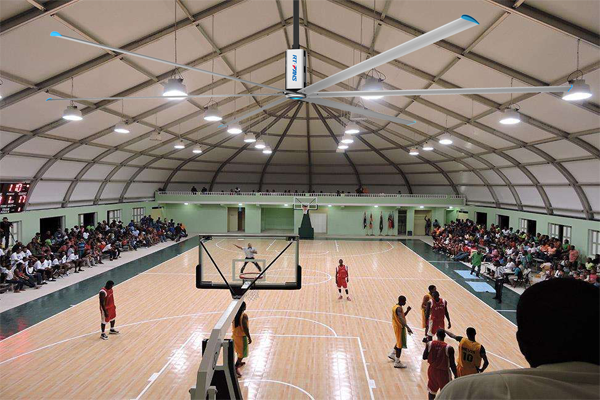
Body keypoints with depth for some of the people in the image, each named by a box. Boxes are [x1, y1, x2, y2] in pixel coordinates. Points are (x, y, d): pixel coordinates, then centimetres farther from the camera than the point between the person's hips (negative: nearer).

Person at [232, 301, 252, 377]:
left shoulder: (234, 313, -4)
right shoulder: (244, 315, -26)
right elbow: (245, 328, -24)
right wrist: (249, 337, -15)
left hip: (235, 334, 8)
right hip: (242, 336, -8)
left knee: (239, 350, 28)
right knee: (242, 353, 4)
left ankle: (239, 362, 46)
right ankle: (236, 368, -1)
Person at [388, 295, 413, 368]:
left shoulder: (395, 307, 9)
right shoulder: (399, 308, -23)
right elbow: (401, 319, -38)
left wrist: (407, 311, 6)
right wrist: (407, 327, -47)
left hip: (397, 327, 10)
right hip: (400, 328, -10)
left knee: (399, 342, 27)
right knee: (400, 344, -1)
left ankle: (392, 355, 39)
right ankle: (397, 363, 6)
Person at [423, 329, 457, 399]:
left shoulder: (429, 344, -11)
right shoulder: (449, 348, -18)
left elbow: (424, 357, -2)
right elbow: (452, 364, -13)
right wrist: (455, 376, -1)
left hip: (432, 370, 3)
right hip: (444, 372, -3)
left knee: (432, 390, 23)